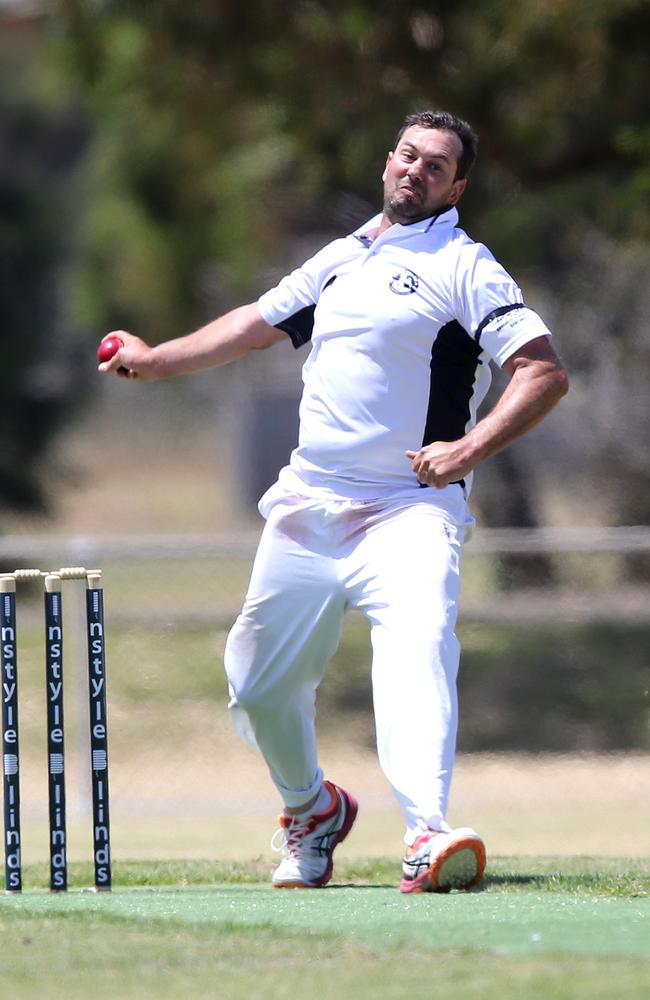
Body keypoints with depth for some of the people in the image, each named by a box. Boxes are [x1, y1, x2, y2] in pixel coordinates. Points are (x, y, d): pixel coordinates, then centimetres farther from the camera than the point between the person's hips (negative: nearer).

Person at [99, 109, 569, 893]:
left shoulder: (464, 269, -4)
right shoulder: (341, 260, 17)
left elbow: (544, 371, -13)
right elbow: (256, 325, 30)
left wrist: (469, 448, -22)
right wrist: (160, 359, 22)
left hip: (409, 512, -7)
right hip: (307, 506, 7)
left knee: (418, 652, -30)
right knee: (258, 679, 11)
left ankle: (426, 836, -45)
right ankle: (311, 810, 38)